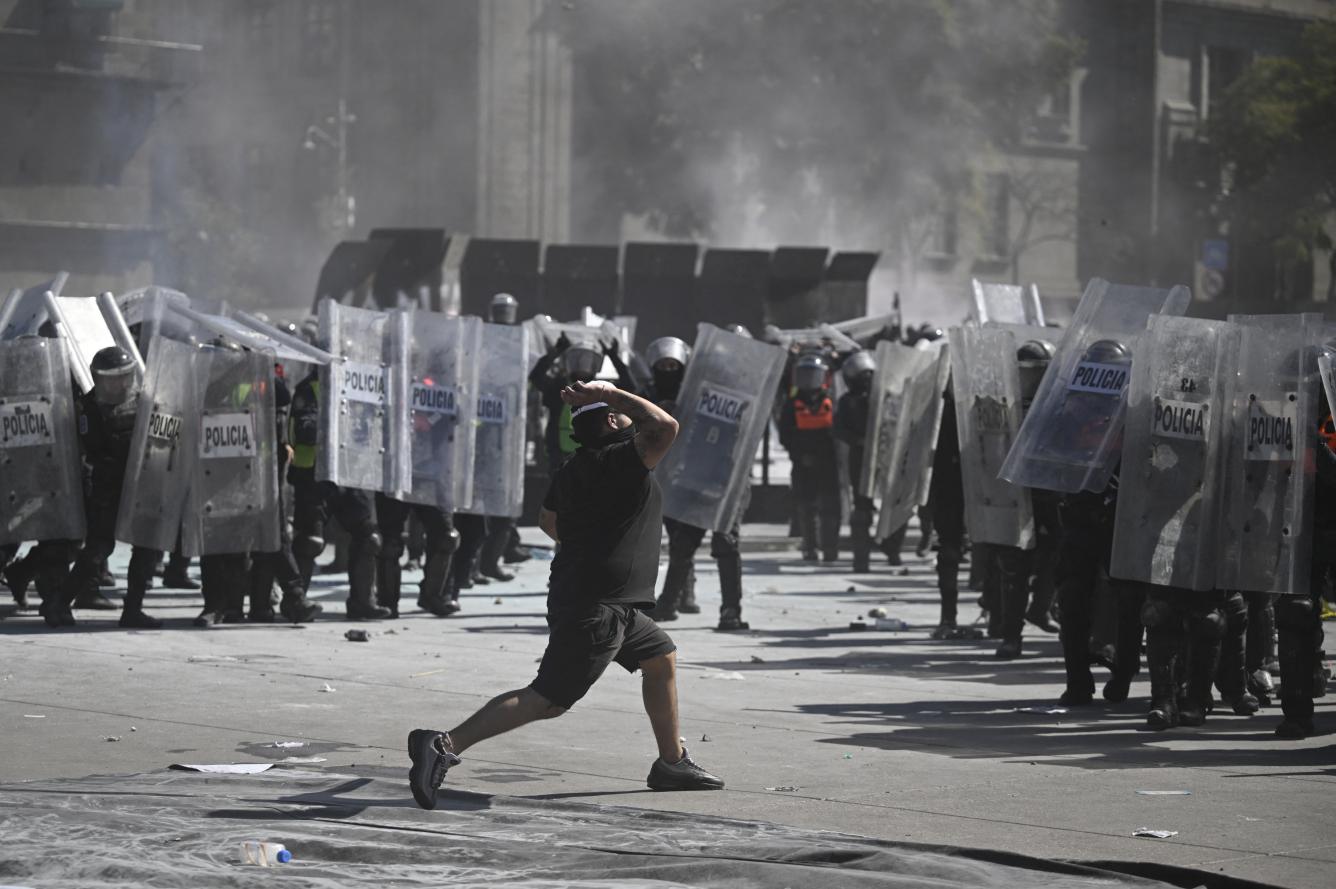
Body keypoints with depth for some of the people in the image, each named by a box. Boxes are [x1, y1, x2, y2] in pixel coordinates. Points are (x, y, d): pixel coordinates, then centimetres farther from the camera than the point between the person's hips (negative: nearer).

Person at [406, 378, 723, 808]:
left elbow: (548, 520, 28)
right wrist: (612, 395, -17)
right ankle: (446, 744, -21)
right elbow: (665, 426, -28)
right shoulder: (618, 461, -15)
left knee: (661, 657, 25)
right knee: (547, 699, -14)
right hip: (596, 610, -11)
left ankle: (672, 761, 34)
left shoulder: (572, 470, 12)